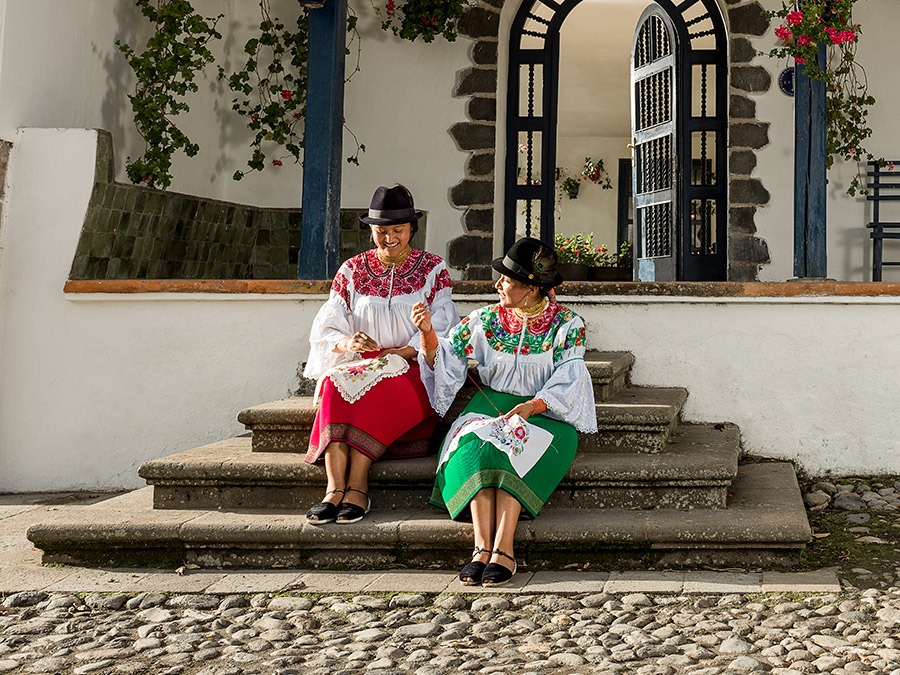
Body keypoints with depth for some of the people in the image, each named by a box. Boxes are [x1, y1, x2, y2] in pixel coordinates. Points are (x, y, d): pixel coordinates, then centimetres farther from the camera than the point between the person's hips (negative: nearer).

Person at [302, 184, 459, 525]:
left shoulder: (432, 269, 9)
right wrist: (347, 343, -18)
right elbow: (325, 330, 6)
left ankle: (357, 485, -39)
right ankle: (335, 487, -42)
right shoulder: (353, 270, 13)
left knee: (379, 385, -36)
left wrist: (401, 352, -18)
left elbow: (442, 327, -2)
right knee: (335, 382, -32)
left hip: (414, 369, -2)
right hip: (358, 364, 2)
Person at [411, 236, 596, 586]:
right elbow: (444, 359, 10)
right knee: (474, 446, -31)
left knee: (516, 447, -36)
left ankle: (503, 548, -42)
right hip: (491, 403, 3)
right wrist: (428, 333, -10)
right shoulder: (485, 320, 10)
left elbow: (567, 384, -9)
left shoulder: (567, 326, 1)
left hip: (544, 410, -3)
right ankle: (482, 547, -38)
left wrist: (528, 408, -24)